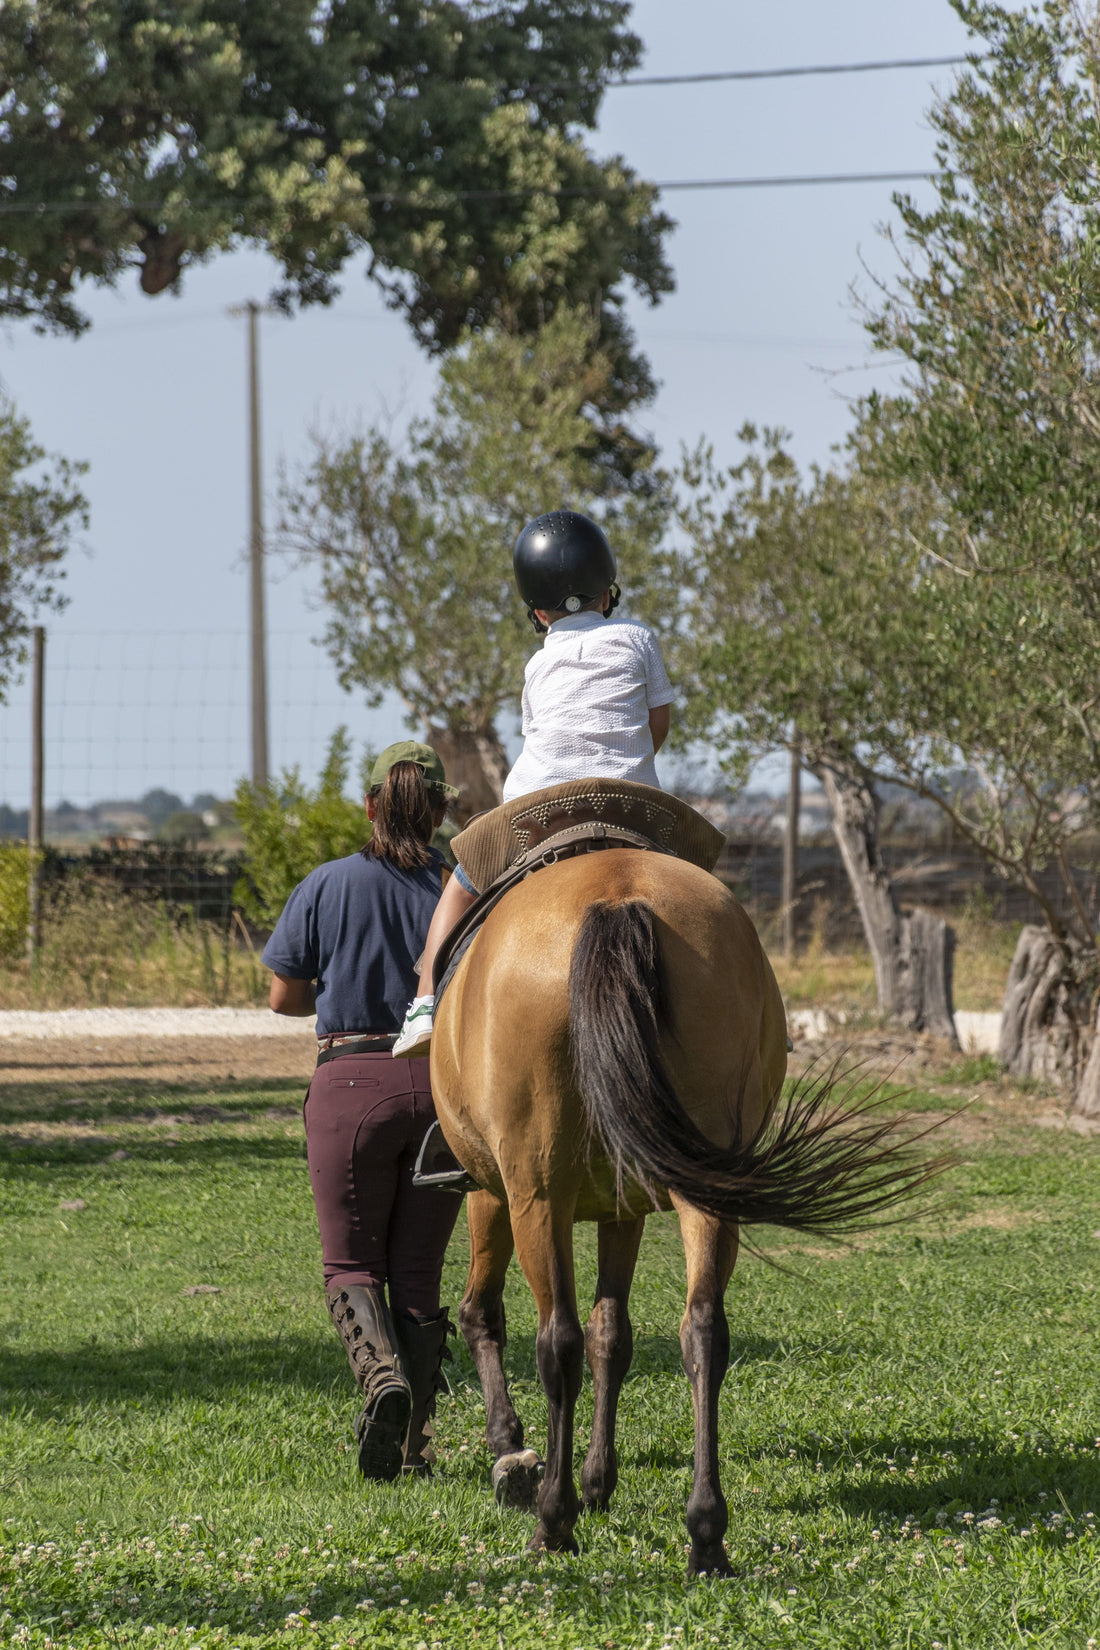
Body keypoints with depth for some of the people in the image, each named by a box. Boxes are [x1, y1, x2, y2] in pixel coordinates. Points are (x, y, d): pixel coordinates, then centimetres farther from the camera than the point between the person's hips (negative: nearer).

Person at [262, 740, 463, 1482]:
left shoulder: (327, 886, -1)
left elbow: (285, 996, 5)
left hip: (352, 1081, -2)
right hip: (444, 1085, 2)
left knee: (353, 1264, 6)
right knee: (419, 1268, 12)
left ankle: (382, 1372, -24)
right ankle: (414, 1442, 10)